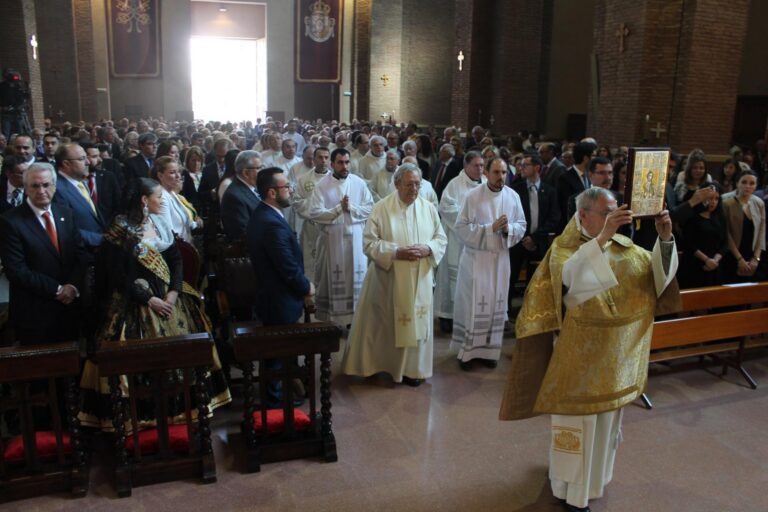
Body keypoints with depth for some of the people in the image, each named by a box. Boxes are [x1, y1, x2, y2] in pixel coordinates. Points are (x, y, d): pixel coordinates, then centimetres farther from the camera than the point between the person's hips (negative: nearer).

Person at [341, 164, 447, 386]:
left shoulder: (428, 208, 4)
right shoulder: (381, 208, -7)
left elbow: (441, 239, 7)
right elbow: (370, 243, -10)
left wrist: (428, 249, -14)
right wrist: (396, 252, -21)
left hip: (419, 279, 3)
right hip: (388, 280, -3)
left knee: (416, 323, 9)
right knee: (386, 324, 7)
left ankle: (412, 368, 23)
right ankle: (379, 363, 25)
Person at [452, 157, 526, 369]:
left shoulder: (513, 196, 1)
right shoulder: (473, 196, -9)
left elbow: (521, 226, 5)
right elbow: (461, 227, -12)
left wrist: (508, 229, -17)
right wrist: (491, 228, -20)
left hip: (501, 258, 4)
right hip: (476, 257, -3)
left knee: (496, 304, 9)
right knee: (473, 304, 0)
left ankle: (489, 350, 22)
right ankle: (467, 350, 12)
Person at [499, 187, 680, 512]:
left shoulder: (625, 248, 3)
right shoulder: (565, 248, -13)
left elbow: (659, 273, -7)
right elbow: (572, 274, -35)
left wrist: (665, 238, -22)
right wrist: (602, 238, -45)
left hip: (618, 351, 6)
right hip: (581, 352, -6)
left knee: (606, 418, 21)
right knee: (578, 420, 6)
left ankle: (593, 476, 45)